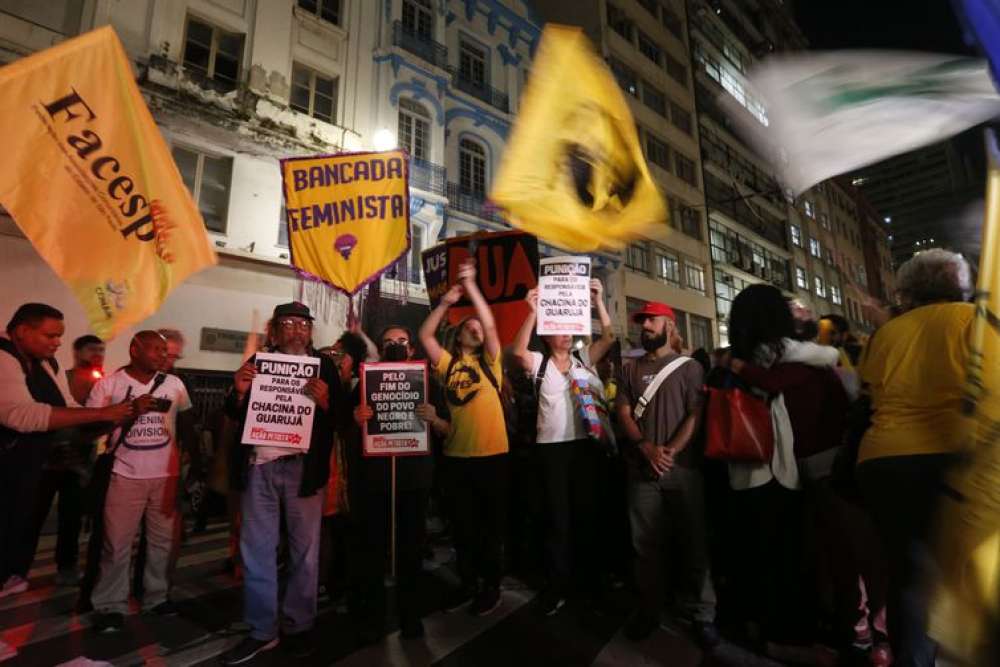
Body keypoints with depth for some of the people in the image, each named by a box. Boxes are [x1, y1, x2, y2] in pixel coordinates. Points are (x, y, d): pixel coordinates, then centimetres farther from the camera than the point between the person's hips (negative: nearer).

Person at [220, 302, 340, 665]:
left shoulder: (324, 366, 2)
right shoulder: (258, 361, 9)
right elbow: (235, 415, 9)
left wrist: (324, 401, -21)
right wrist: (240, 391, -10)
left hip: (303, 467, -2)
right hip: (259, 466, 2)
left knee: (304, 551, 7)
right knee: (256, 551, 9)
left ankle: (298, 628, 23)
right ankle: (261, 631, 23)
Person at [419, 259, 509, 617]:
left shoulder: (490, 361, 2)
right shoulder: (448, 364, 7)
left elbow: (491, 325, -10)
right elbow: (424, 335, -1)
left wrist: (471, 285, -10)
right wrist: (446, 301, -7)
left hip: (492, 454, -2)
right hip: (456, 455, 2)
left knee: (492, 523, 10)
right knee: (463, 524, 16)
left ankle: (492, 586, 27)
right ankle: (468, 582, 34)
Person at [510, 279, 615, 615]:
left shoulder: (583, 359, 8)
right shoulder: (539, 363, 1)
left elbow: (609, 337, 0)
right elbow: (518, 351, -18)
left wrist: (598, 300, -8)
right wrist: (534, 311, -24)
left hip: (587, 443, 2)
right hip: (552, 446, -2)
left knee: (588, 510, 14)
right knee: (557, 516, 8)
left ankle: (592, 576, 33)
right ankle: (558, 585, 22)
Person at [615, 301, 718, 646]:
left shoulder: (689, 366, 4)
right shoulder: (630, 368, 10)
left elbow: (695, 415, -5)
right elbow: (623, 412, 3)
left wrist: (671, 452, -16)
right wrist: (646, 447, -12)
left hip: (683, 468, -2)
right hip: (642, 469, 2)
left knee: (692, 542, 6)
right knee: (645, 544, 9)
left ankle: (701, 614, 22)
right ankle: (649, 611, 23)